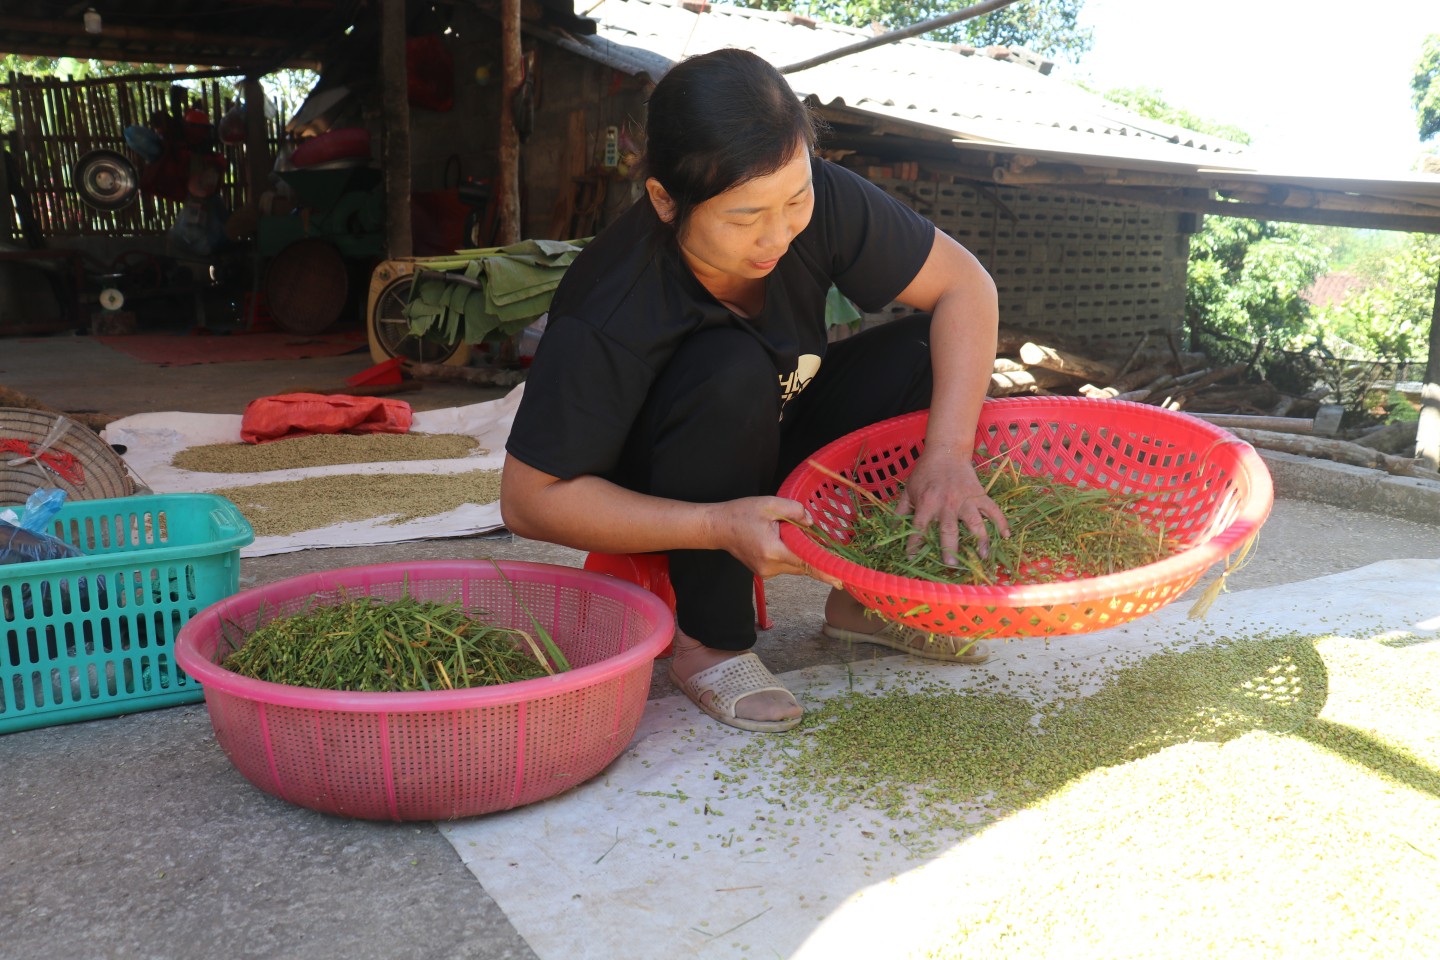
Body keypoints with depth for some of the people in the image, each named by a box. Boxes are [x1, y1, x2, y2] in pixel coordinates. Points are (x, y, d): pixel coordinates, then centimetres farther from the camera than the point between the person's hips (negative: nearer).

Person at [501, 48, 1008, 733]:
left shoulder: (819, 201, -22)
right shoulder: (605, 322, -34)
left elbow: (965, 284, -15)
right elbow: (527, 500, -29)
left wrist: (947, 454, -28)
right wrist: (719, 527, -38)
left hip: (775, 446, 5)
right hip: (662, 509, -5)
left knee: (932, 350, -14)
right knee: (730, 370, -36)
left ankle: (868, 595, -1)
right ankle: (708, 643, -18)